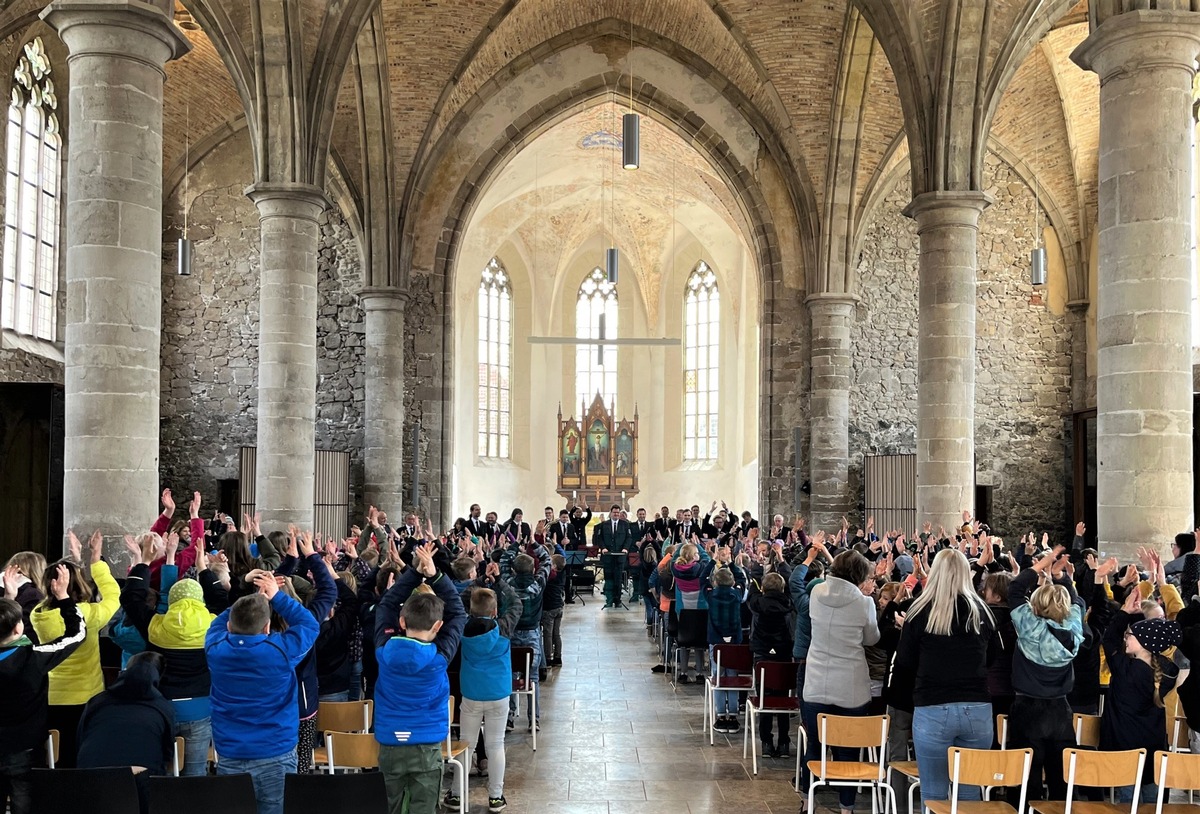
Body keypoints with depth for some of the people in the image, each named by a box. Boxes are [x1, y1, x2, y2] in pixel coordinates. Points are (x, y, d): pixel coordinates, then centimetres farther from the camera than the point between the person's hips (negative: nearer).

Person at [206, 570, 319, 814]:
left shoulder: (216, 648, -7)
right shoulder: (282, 650, -16)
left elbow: (220, 622, 17)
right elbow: (310, 623, 3)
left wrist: (245, 594, 13)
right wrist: (277, 596, 5)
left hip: (229, 759, 3)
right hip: (276, 757, -3)